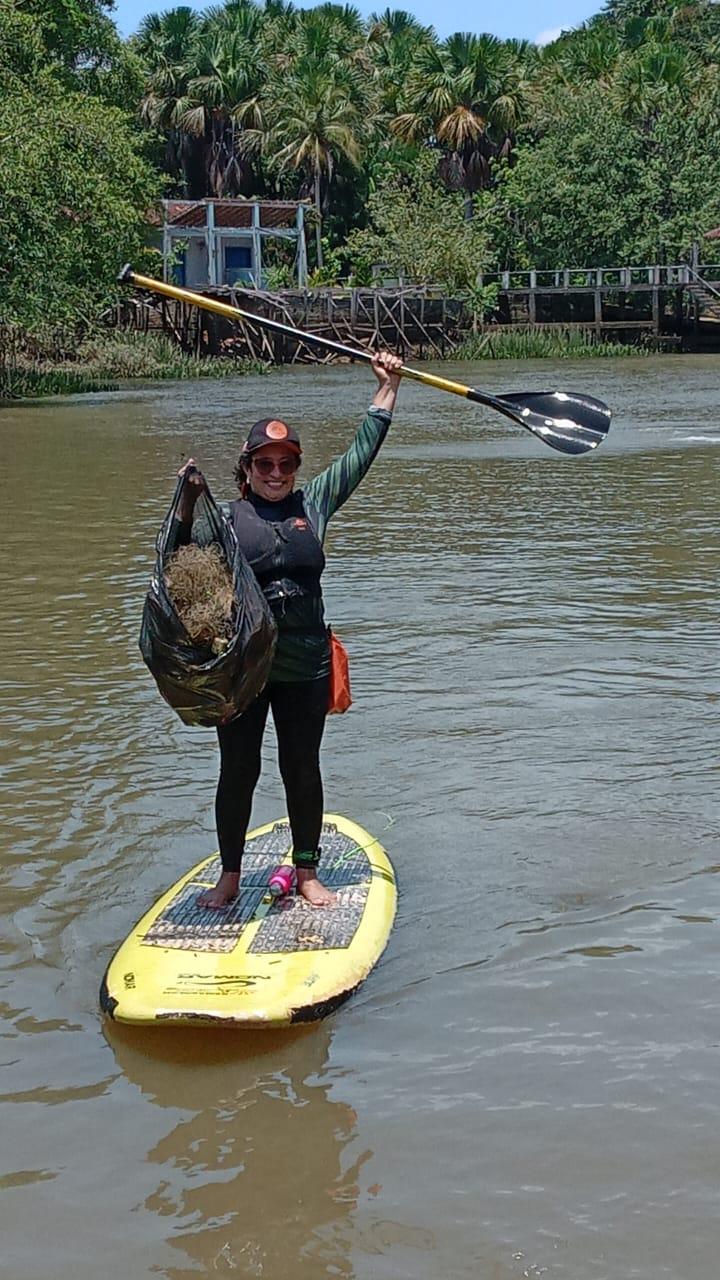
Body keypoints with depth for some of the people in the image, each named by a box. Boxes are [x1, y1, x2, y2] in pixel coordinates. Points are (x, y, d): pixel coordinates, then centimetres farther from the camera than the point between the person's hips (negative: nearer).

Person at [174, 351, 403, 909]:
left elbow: (362, 452, 8)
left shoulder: (313, 504, 4)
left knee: (302, 769, 12)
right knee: (238, 772, 8)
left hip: (306, 666, 2)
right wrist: (187, 503, -25)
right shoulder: (225, 517, -4)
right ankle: (230, 878, 22)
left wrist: (388, 387, 9)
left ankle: (307, 872, 27)